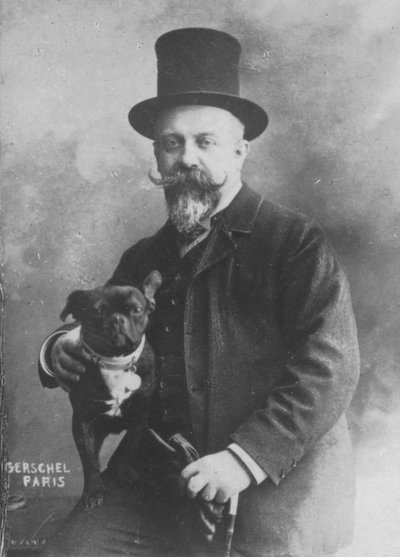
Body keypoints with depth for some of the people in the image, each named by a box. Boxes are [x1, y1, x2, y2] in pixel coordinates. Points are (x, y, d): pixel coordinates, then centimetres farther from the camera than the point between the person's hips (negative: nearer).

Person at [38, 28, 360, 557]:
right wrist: (60, 352, -3)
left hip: (275, 482, -4)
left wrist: (246, 456, -20)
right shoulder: (142, 258, 14)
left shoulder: (297, 243, -4)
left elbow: (330, 366, -12)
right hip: (152, 486, 4)